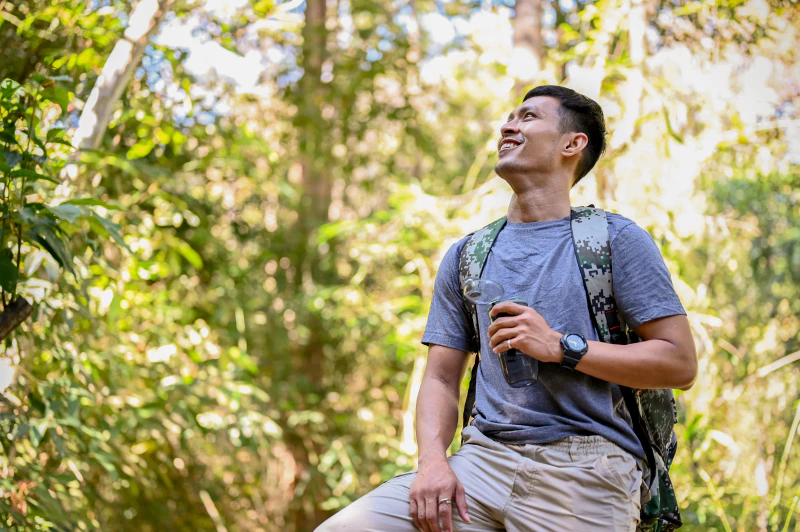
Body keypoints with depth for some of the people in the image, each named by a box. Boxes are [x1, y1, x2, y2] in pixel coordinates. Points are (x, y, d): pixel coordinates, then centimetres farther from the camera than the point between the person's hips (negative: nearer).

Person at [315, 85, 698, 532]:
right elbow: (441, 378, 14)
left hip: (583, 470, -3)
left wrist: (561, 347, -11)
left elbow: (680, 364, -2)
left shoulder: (617, 239, 5)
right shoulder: (466, 256, 18)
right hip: (484, 458, 3)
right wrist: (433, 461, -6)